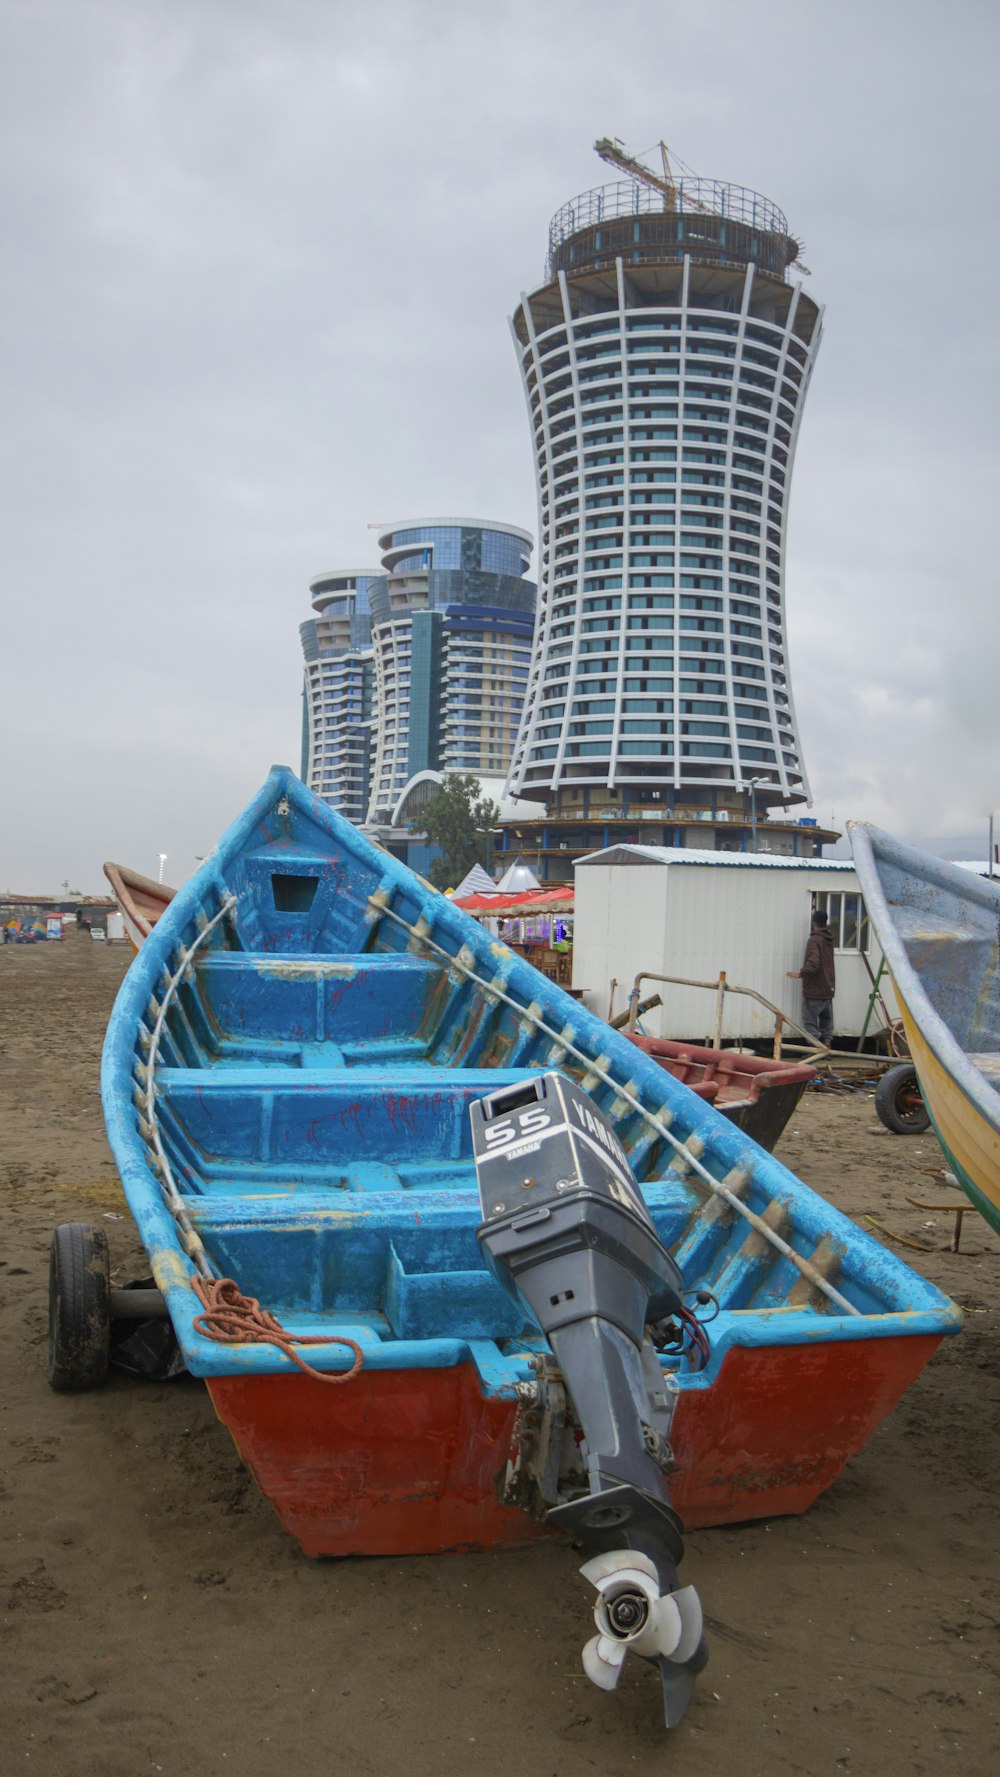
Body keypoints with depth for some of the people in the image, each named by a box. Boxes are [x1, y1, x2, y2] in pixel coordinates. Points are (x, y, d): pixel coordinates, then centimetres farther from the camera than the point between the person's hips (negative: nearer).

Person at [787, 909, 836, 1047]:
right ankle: (826, 1050, 10)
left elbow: (813, 964, -28)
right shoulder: (828, 939, 9)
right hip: (828, 989, 7)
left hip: (814, 990, -7)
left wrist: (800, 974, -20)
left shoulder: (814, 940, -16)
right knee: (826, 1021, 12)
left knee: (811, 1022, -2)